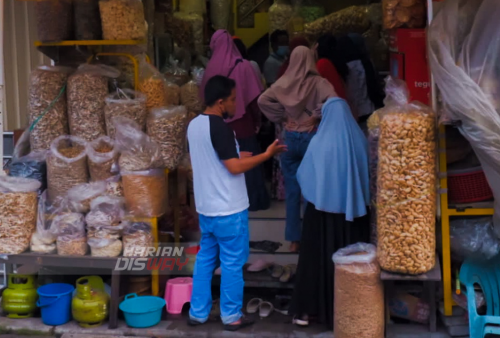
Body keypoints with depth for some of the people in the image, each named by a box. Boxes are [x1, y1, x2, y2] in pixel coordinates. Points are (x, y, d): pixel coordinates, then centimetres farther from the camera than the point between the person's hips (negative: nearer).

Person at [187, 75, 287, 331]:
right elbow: (235, 167, -22)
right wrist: (266, 154, -14)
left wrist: (237, 155, 21)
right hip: (229, 210, -8)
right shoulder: (219, 128, -20)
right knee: (232, 264, 4)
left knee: (205, 259, 16)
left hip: (206, 207, 8)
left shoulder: (194, 125, 7)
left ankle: (197, 313, 21)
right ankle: (231, 317, 14)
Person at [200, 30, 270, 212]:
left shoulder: (211, 67, -4)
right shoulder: (243, 66, -12)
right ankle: (253, 199, 13)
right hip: (242, 123, -3)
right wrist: (258, 120, 2)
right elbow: (254, 97, -11)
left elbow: (205, 95, 4)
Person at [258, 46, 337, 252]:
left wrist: (281, 117, -2)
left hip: (290, 138, 2)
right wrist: (315, 117, -11)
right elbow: (333, 101, -23)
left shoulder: (284, 82, -1)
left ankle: (294, 240, 14)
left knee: (292, 190, 9)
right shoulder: (318, 83, -8)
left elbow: (263, 100, -8)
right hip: (311, 137, -2)